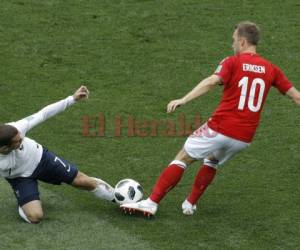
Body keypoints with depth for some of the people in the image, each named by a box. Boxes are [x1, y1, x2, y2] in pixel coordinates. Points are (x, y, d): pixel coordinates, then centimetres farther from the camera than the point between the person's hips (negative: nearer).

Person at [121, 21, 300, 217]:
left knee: (183, 158, 9)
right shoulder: (271, 69, 9)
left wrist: (183, 100, -28)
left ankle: (151, 203, 3)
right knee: (212, 162, 32)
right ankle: (190, 204, 29)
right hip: (245, 138, 5)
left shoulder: (232, 62, -3)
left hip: (220, 129, -4)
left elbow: (212, 81, -21)